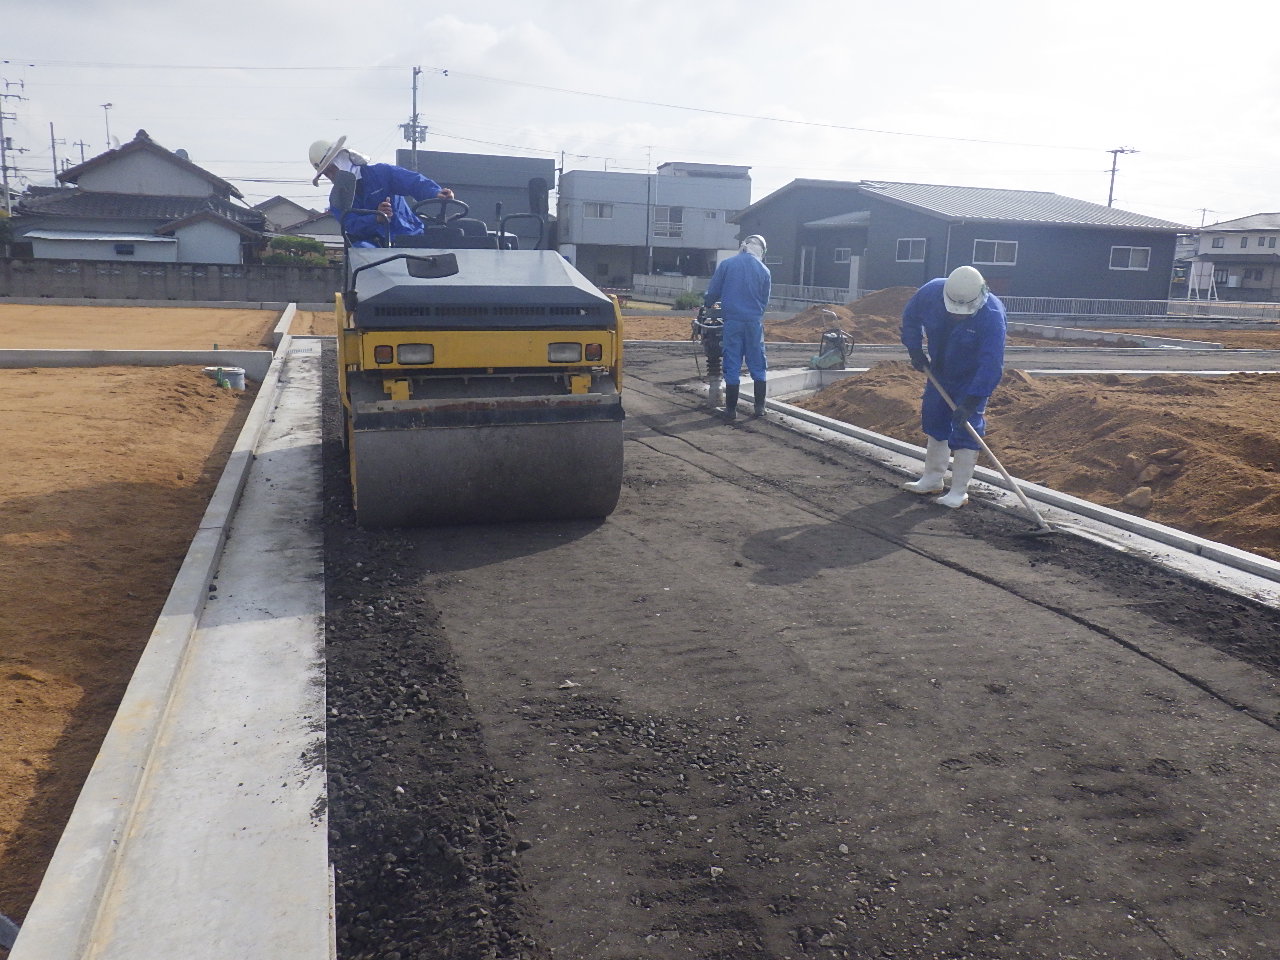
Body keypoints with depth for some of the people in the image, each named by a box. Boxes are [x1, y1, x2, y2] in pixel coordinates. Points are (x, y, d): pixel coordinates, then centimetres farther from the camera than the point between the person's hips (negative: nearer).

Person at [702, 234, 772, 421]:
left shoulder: (727, 264, -2)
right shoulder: (764, 271, 2)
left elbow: (713, 291, 0)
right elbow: (764, 300, 9)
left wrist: (706, 305, 20)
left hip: (732, 321, -1)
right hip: (754, 322, 1)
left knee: (732, 366, 3)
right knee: (757, 365, 11)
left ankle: (731, 409, 3)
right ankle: (760, 407, 16)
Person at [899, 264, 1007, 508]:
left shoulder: (992, 314, -34)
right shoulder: (932, 292, -22)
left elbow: (991, 364, -35)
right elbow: (910, 316, 1)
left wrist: (972, 401, -39)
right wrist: (915, 350, -7)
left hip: (972, 378, -5)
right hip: (939, 371, 6)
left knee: (965, 431, -9)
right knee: (934, 421, 14)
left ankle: (959, 492, -1)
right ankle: (932, 479, 29)